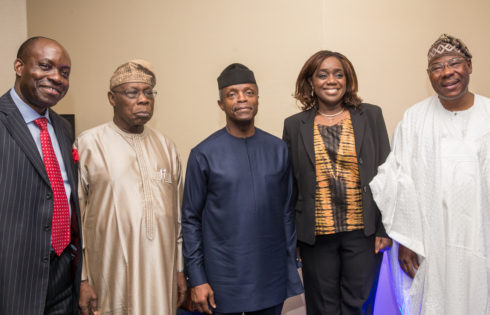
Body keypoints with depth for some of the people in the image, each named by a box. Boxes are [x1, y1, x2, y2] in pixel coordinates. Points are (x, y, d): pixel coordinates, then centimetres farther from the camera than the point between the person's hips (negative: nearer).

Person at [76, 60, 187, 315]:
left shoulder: (166, 146, 8)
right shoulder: (89, 144, -5)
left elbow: (177, 214, 11)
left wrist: (180, 269, 11)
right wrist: (81, 279, -5)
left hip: (161, 273, 4)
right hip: (111, 274, -3)